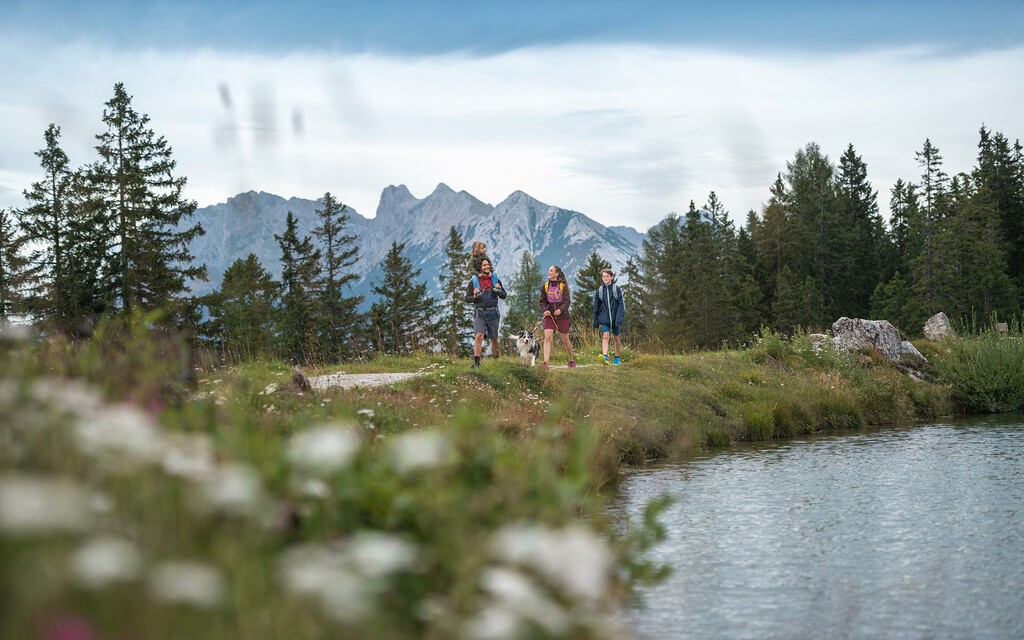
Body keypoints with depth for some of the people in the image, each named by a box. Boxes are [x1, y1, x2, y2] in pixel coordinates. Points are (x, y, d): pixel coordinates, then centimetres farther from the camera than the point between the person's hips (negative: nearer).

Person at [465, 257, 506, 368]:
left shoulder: (495, 280, 6)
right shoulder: (474, 281, 0)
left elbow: (504, 296, 9)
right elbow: (467, 298, 2)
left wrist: (499, 291, -13)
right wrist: (474, 296, -19)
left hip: (493, 314, 2)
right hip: (479, 314, -2)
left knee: (494, 339, 10)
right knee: (479, 336, -20)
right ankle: (476, 362, -22)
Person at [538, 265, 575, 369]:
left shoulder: (563, 286, -3)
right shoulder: (544, 286, 5)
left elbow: (567, 301, -9)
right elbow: (542, 301, 6)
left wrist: (560, 310, -27)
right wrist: (544, 310, -14)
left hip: (562, 316, -2)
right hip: (549, 316, 2)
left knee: (565, 340, 8)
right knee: (547, 337, -16)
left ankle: (571, 360, 28)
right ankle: (545, 362, -23)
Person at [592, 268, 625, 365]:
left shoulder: (616, 289, -3)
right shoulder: (600, 290, 4)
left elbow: (621, 304, -7)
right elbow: (596, 306, 10)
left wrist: (619, 318, -16)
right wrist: (595, 320, 10)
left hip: (615, 317, -1)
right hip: (604, 318, 1)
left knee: (616, 337, 9)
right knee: (605, 336, -16)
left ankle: (617, 358, 20)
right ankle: (605, 356, -30)